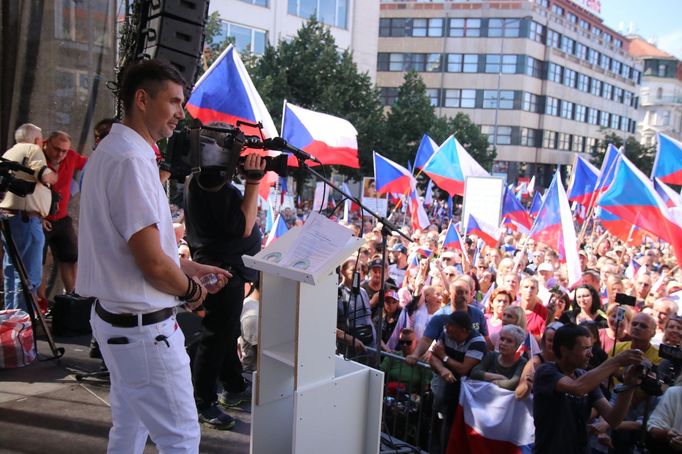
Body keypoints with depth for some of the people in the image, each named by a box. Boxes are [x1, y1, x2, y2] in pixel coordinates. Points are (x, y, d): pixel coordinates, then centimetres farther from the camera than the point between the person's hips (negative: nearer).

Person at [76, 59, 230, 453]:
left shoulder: (113, 150, 11)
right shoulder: (132, 159, -21)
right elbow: (153, 264, -25)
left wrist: (190, 267, 14)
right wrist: (192, 289, -6)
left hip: (116, 317, 11)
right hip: (143, 327, -10)